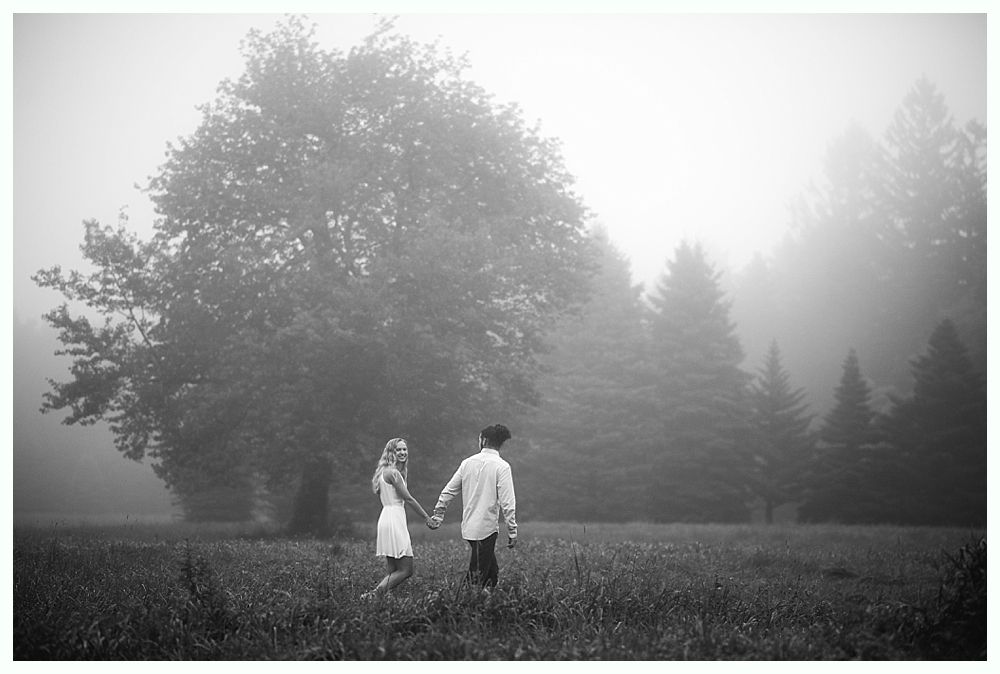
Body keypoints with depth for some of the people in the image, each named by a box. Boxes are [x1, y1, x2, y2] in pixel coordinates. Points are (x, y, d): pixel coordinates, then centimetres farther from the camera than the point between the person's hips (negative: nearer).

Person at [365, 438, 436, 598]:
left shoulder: (386, 471, 18)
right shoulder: (393, 472, -11)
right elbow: (408, 498, -11)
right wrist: (426, 517, -3)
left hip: (388, 517, 10)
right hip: (394, 520, -10)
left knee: (392, 571, 9)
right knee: (405, 570, -8)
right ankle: (374, 594, -14)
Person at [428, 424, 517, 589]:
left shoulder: (468, 462, 5)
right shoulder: (502, 466, -9)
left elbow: (448, 491, 9)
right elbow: (507, 502, -14)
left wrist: (437, 516, 19)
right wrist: (512, 531, -9)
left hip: (469, 526, 5)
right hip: (487, 528, -5)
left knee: (492, 571, 17)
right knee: (477, 577, 1)